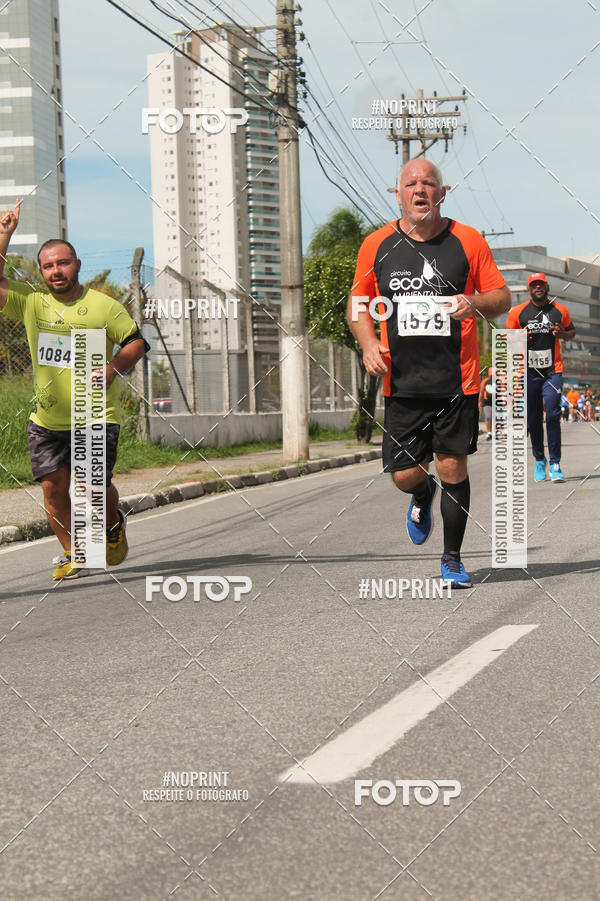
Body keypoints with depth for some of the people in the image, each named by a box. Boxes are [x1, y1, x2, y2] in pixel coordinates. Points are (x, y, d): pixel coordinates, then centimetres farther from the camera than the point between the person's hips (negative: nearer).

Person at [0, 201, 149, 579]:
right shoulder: (31, 302, 3)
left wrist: (113, 368, -16)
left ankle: (114, 524, 30)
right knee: (53, 486, -1)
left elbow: (137, 342, 1)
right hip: (46, 419, 3)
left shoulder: (104, 306, -4)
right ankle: (72, 553, 16)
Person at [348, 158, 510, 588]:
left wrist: (475, 304, -15)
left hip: (458, 380, -1)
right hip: (402, 383, 1)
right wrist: (368, 342, -3)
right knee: (404, 475, 1)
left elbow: (502, 296, 6)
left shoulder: (468, 240, 1)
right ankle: (424, 496, 40)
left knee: (453, 468, -1)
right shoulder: (376, 245, 4)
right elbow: (359, 302, 15)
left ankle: (452, 559, 17)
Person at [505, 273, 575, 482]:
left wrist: (562, 334, -5)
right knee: (533, 419, 5)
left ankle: (555, 464, -7)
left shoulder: (560, 311, 4)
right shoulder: (518, 312, 2)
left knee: (553, 415, -12)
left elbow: (571, 331, 19)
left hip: (553, 371, -1)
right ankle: (539, 460, 21)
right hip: (528, 372, 1)